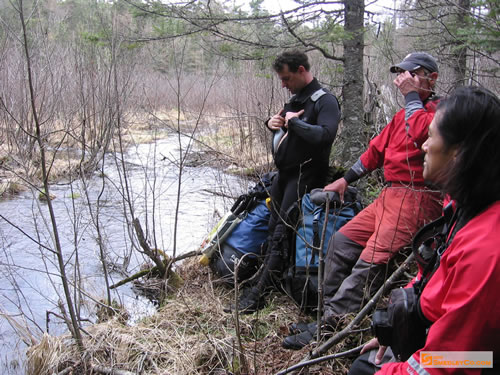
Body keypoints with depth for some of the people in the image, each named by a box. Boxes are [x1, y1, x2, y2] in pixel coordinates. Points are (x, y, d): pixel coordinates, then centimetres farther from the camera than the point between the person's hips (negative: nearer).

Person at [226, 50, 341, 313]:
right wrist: (273, 123, 4)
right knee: (273, 227, 11)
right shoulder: (295, 98, 16)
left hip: (304, 176, -10)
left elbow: (325, 135, -29)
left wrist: (294, 122, -20)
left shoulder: (325, 101, -12)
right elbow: (284, 127, 28)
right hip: (284, 173, 10)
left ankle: (257, 294, -13)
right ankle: (272, 279, 19)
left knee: (282, 232, -12)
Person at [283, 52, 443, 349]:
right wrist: (346, 179, 27)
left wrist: (412, 96, -13)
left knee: (372, 260, -20)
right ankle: (330, 312, 8)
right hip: (391, 195, 10)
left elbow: (421, 133, -26)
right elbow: (378, 149, 28)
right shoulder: (404, 114, 24)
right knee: (342, 241, 4)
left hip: (417, 199, -10)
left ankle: (329, 326, -18)